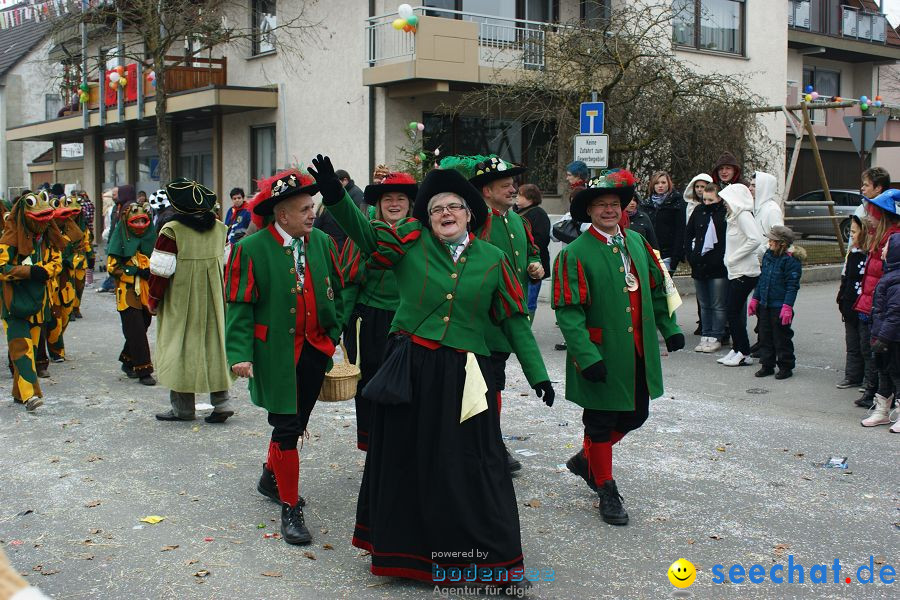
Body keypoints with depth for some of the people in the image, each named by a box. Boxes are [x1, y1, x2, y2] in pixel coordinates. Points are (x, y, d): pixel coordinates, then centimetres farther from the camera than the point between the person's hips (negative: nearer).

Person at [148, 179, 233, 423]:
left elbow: (162, 269, -12)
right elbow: (226, 263, 11)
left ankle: (183, 407, 9)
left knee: (180, 347, 4)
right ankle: (221, 400, 6)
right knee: (214, 341, 11)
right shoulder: (219, 228, 4)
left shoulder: (172, 230, -13)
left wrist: (153, 301, -1)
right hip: (212, 299, 5)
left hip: (180, 301, -5)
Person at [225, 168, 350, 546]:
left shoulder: (322, 242, 3)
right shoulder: (251, 249, -11)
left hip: (316, 350, 5)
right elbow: (239, 306, -11)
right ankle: (290, 508, 10)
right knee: (286, 429, -3)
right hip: (277, 354, -5)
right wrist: (240, 354, -18)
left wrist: (334, 333, 7)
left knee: (297, 424, 17)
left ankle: (272, 477, 43)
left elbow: (337, 291, 13)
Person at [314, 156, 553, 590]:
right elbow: (365, 233, -9)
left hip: (463, 375, -1)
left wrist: (537, 374, 3)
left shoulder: (492, 259, 3)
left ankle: (495, 560, 13)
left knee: (472, 464, 0)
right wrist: (335, 195, -26)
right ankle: (403, 548, 31)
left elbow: (515, 320, 6)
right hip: (410, 370, 1)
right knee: (404, 457, 11)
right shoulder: (412, 241, 3)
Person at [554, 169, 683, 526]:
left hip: (639, 354, 7)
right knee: (601, 422, 5)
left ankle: (586, 460, 38)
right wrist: (587, 357, -23)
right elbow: (568, 312, -18)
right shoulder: (575, 254, -13)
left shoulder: (637, 243, 7)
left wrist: (670, 328, 13)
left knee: (635, 415, 16)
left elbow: (656, 289, 18)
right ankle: (607, 490, 22)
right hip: (601, 356, -7)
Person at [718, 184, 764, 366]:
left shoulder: (743, 215, -14)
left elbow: (756, 239, -26)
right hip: (736, 271, 9)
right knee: (732, 311, 10)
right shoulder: (735, 216, 15)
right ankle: (737, 349, 17)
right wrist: (730, 259, 8)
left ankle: (744, 353, 0)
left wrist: (734, 257, -20)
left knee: (733, 312, -6)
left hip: (744, 273, -9)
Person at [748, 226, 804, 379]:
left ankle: (786, 366, 14)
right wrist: (755, 299, 16)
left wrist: (787, 306, -20)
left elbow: (792, 286, -15)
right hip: (764, 304, 7)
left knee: (781, 338, 2)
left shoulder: (791, 260, -13)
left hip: (780, 307, -7)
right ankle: (767, 365, 22)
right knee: (765, 336, 12)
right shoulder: (768, 255, 9)